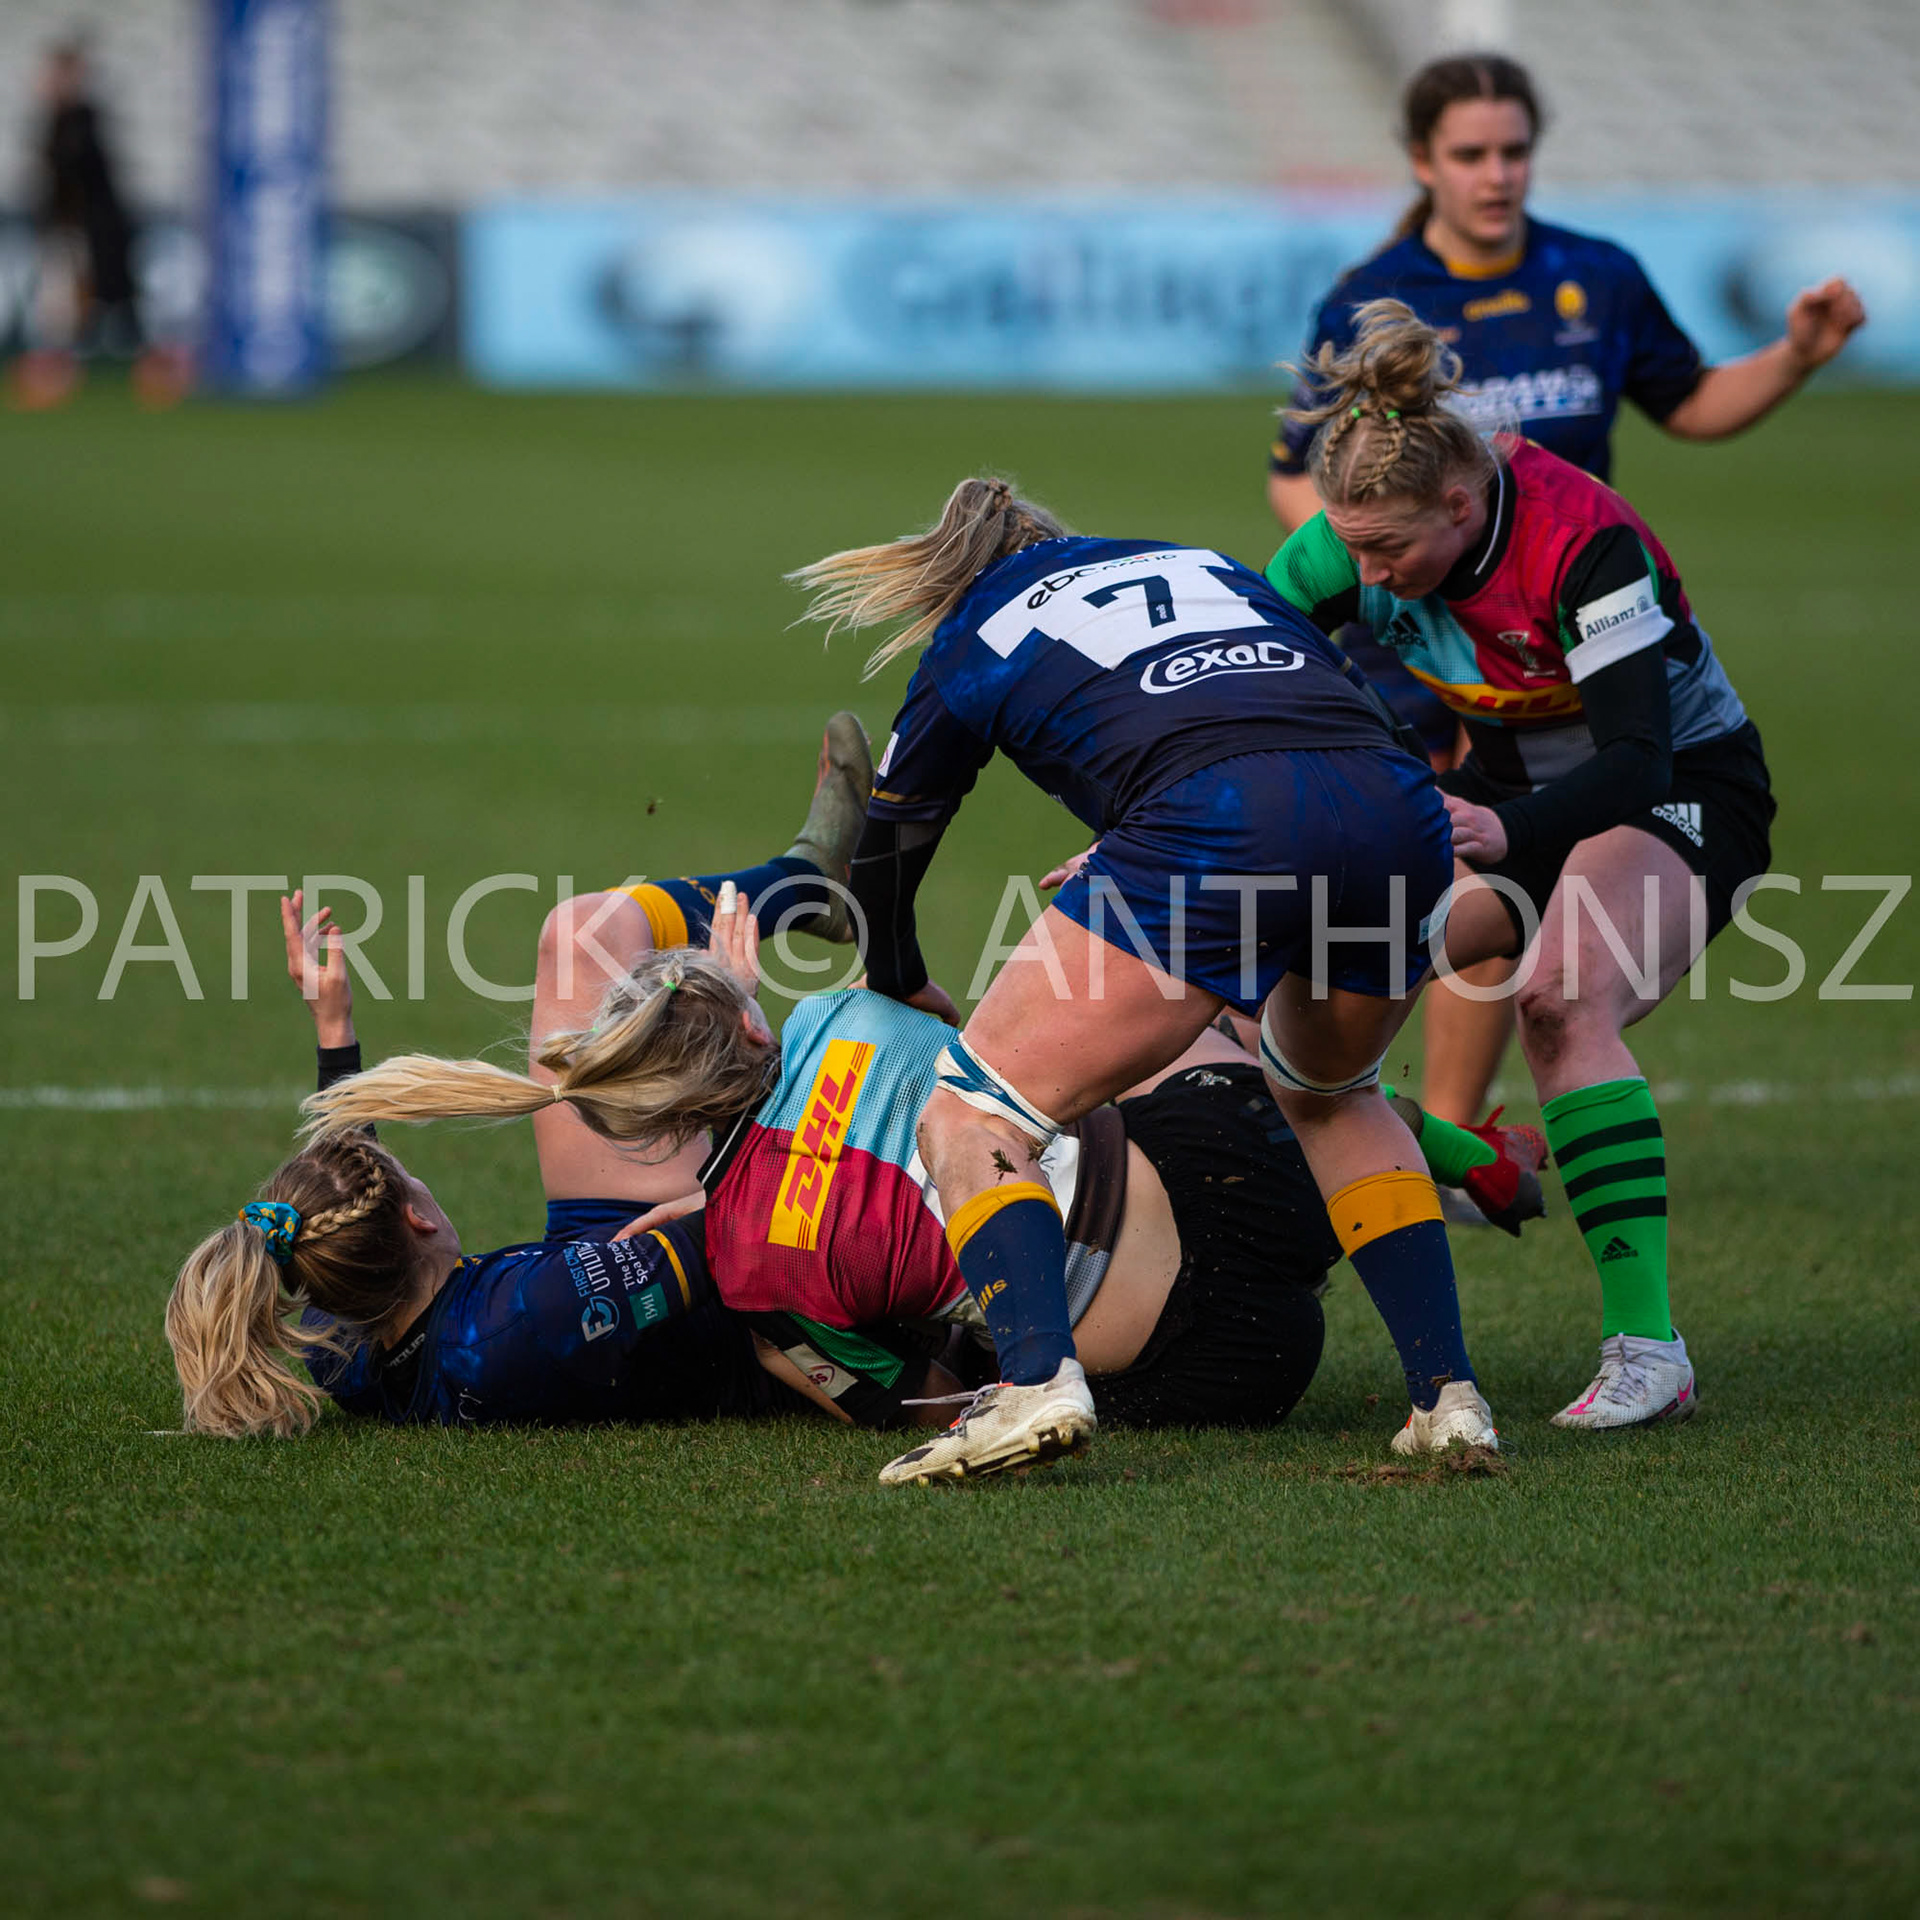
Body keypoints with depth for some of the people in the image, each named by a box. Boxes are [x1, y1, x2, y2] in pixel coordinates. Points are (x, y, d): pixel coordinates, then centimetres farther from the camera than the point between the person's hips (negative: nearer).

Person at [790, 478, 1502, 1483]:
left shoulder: (969, 645, 27)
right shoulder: (1208, 563, 36)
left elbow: (884, 851, 36)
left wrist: (900, 986, 57)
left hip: (1216, 824, -5)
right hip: (1404, 818, 5)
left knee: (968, 1116, 6)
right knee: (1329, 1094, 34)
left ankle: (1037, 1380, -19)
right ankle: (1447, 1393, 21)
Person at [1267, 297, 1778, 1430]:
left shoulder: (1583, 540, -31)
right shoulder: (1361, 537, -14)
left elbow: (1638, 759, -34)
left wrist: (1508, 832, -50)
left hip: (1682, 791, -7)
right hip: (1516, 789, 7)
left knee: (1561, 1000, -33)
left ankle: (1648, 1348, -36)